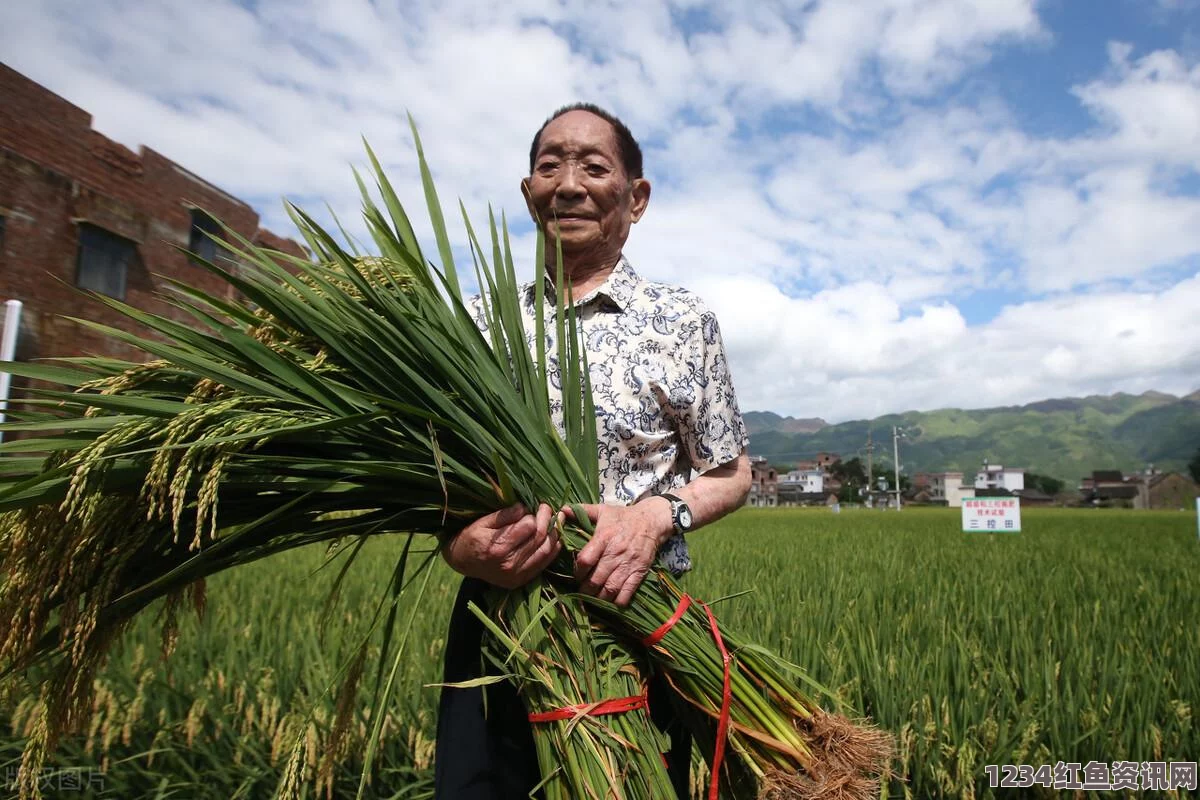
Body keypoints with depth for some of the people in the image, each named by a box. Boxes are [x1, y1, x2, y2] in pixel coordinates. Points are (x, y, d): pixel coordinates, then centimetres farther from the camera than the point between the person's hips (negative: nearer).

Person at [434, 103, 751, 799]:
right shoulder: (483, 323, 6)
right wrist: (461, 547, -14)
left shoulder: (684, 321, 0)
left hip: (639, 617, -1)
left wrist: (658, 515, -16)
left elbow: (731, 474, 5)